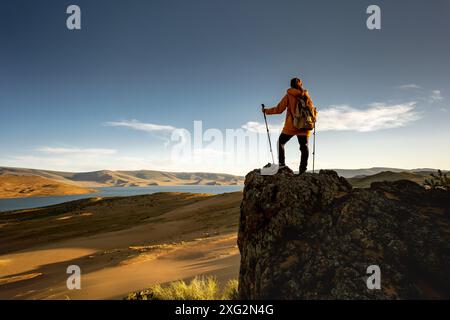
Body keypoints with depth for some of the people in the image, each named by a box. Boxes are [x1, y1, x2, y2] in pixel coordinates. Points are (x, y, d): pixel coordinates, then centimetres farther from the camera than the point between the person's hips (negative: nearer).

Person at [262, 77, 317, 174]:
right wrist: (313, 119, 28)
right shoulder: (306, 96, 7)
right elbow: (313, 110, 7)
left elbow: (279, 109, -4)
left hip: (291, 126, -2)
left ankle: (281, 163, 2)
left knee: (281, 142, 14)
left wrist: (266, 111, 8)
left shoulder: (288, 96, -1)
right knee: (304, 147, 6)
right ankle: (303, 169, -5)